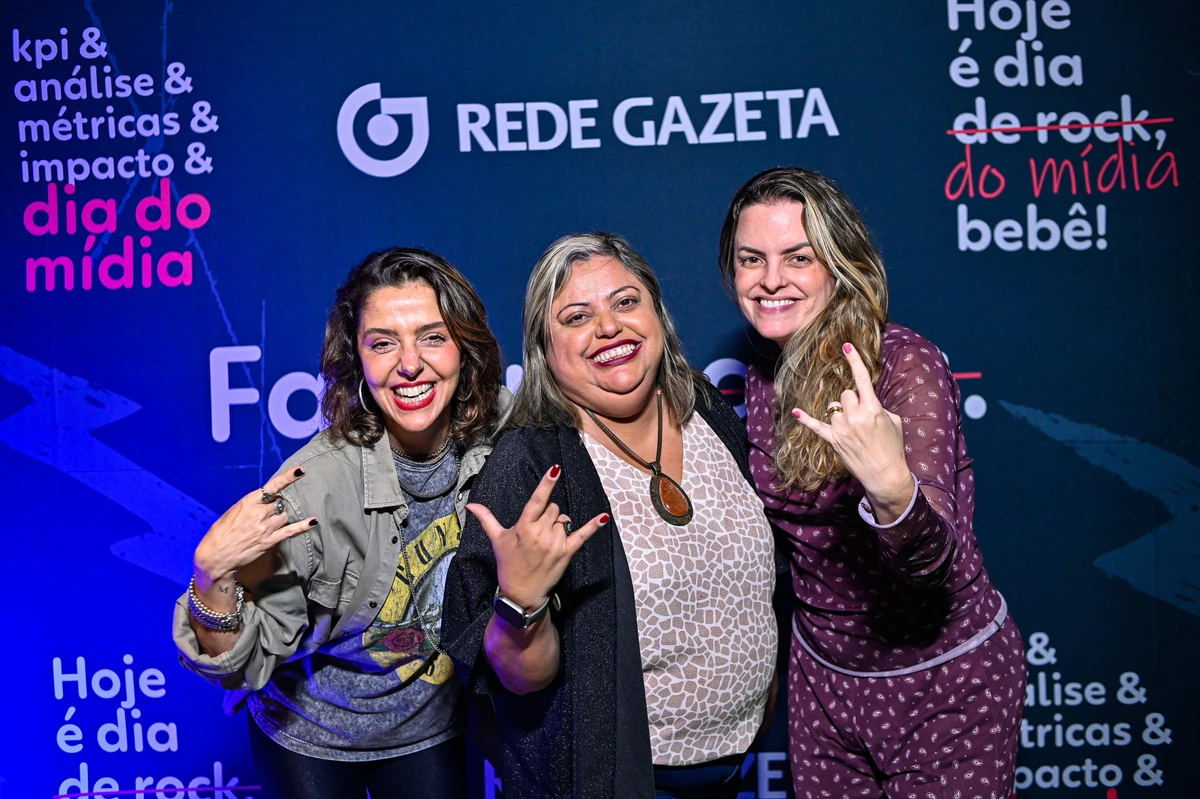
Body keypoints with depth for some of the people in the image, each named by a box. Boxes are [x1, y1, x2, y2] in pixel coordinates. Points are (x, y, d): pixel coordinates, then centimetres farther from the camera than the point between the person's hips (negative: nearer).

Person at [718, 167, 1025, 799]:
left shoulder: (905, 364, -21)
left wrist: (892, 487, -47)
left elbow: (937, 562, -28)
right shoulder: (764, 377, -2)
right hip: (822, 674, 6)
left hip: (944, 682, -5)